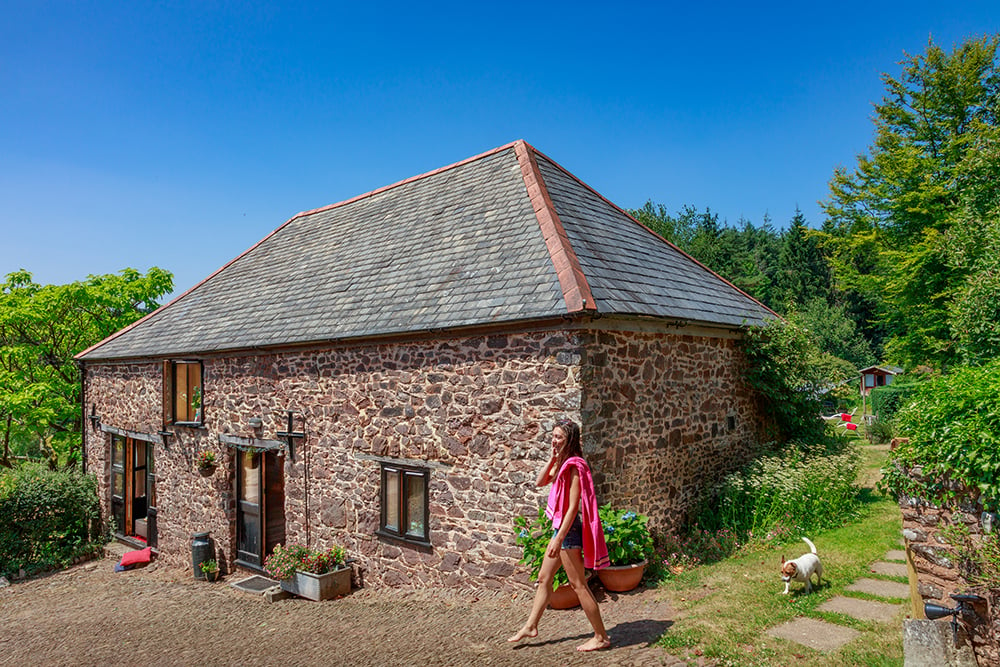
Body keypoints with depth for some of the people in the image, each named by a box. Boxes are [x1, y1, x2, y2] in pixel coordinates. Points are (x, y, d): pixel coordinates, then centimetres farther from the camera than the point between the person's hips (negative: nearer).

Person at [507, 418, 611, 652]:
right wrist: (552, 460, -3)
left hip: (570, 528, -10)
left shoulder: (574, 465, -20)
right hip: (561, 527, 10)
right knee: (544, 577, 17)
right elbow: (539, 482, 8)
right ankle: (530, 626, 30)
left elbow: (573, 507, -23)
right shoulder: (562, 463, 9)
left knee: (578, 584, 1)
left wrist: (559, 538, -23)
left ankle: (601, 637, 15)